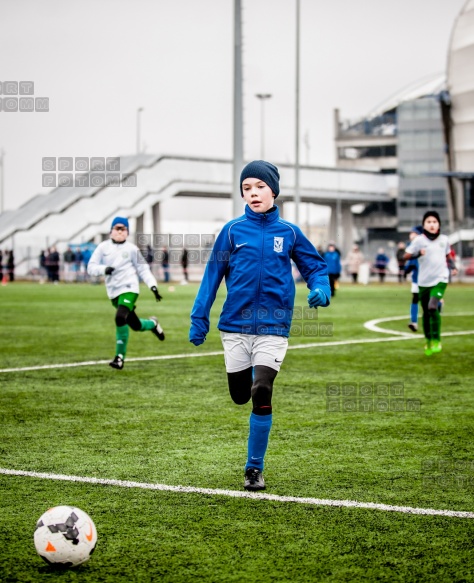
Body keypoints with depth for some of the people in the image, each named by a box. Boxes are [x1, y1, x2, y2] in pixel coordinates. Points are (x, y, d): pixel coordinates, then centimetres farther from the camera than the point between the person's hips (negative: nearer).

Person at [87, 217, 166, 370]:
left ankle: (120, 356, -16)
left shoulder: (131, 249, 2)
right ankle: (152, 324, 44)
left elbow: (143, 269, 6)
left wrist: (153, 285, -5)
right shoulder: (103, 247, 5)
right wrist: (104, 269, -20)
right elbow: (91, 268, 0)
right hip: (113, 292, 3)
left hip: (129, 289, -3)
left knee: (120, 318, -26)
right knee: (135, 325, 8)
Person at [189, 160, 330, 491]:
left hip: (273, 327, -1)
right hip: (236, 325, 1)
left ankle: (255, 468, 0)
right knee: (240, 396, 8)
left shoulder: (289, 233, 3)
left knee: (261, 395, -13)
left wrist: (320, 289, -14)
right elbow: (212, 275, 4)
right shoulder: (233, 231, 1)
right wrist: (199, 318, 0)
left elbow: (315, 266, 9)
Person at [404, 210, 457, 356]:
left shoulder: (444, 240, 4)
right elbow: (406, 255, -9)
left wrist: (453, 267, 5)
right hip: (424, 282, 1)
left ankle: (436, 340, -8)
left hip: (440, 279, -1)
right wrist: (417, 254, -27)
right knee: (426, 312, 8)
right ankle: (428, 341, 27)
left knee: (433, 307, -21)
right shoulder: (419, 240, -4)